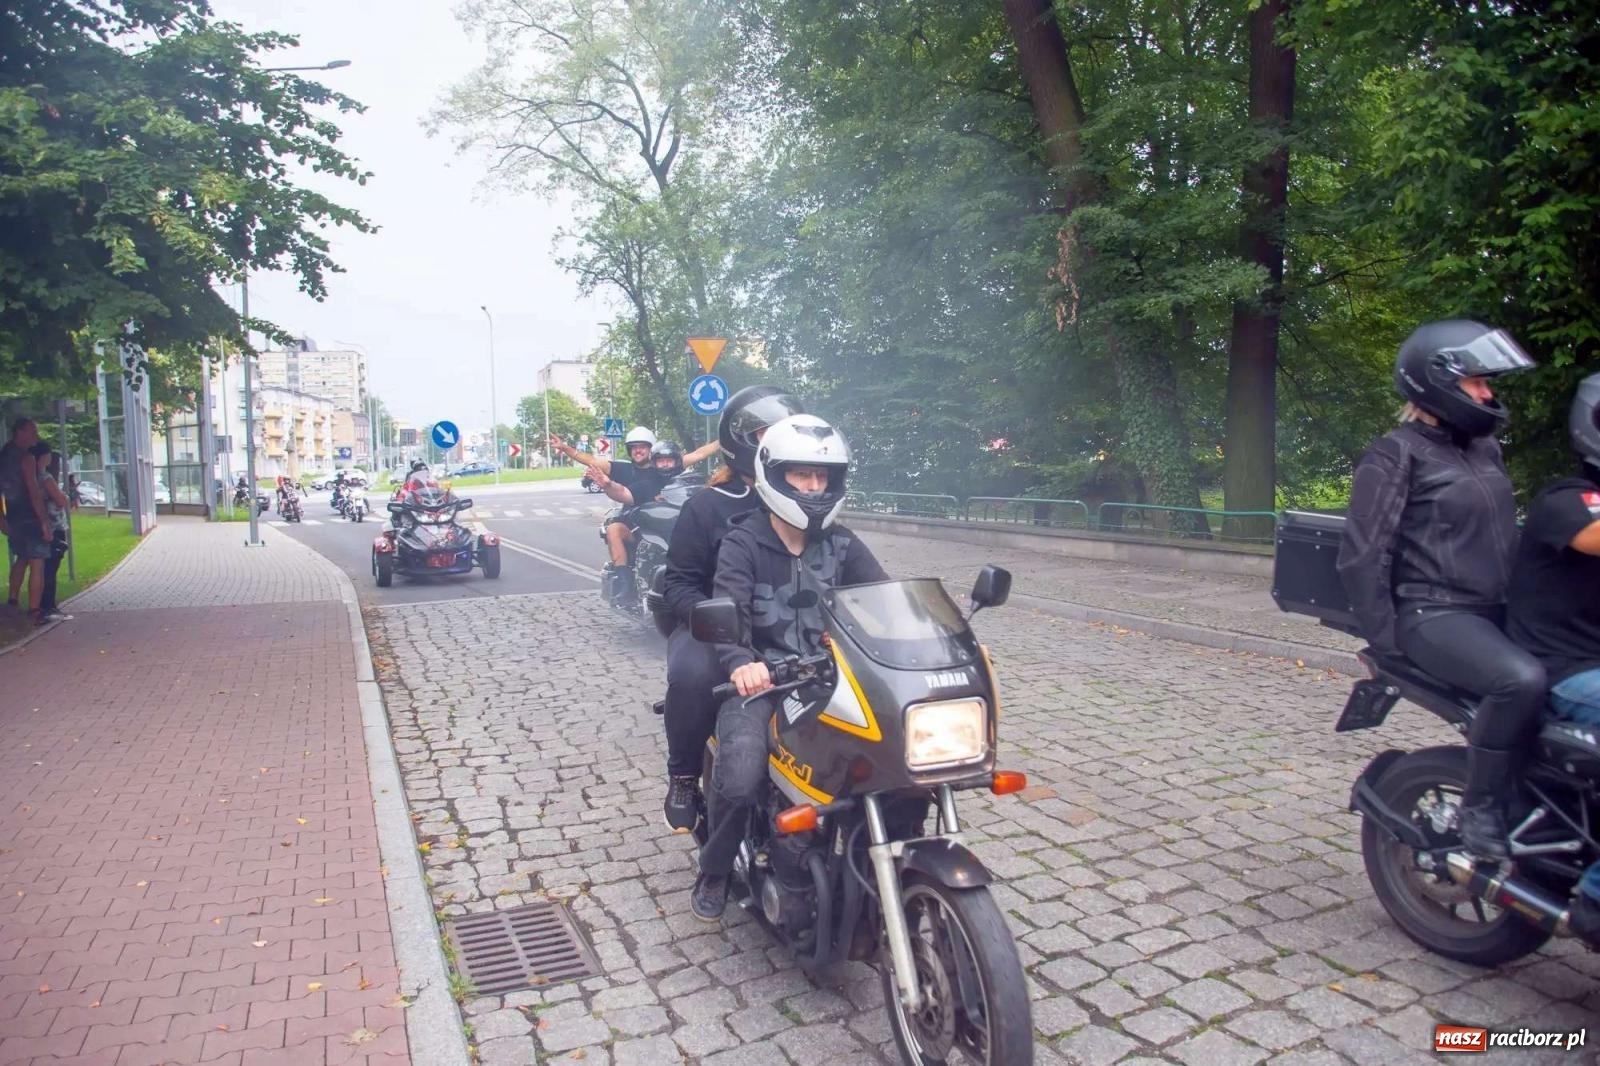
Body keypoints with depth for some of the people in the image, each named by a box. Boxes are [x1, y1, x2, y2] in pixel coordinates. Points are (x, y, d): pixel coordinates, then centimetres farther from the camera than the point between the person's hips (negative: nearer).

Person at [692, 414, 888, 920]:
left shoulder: (841, 543, 10)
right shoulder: (742, 542, -3)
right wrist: (739, 663, -40)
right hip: (761, 677, -3)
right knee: (739, 779, -28)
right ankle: (714, 870, 5)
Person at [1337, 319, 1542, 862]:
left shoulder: (1483, 446, 16)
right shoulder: (1396, 455, -8)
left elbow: (1504, 534, 24)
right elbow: (1361, 555, -13)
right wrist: (1385, 639, -14)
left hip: (1493, 610, 9)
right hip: (1433, 615, -9)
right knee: (1522, 680, -30)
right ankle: (1479, 811, -14)